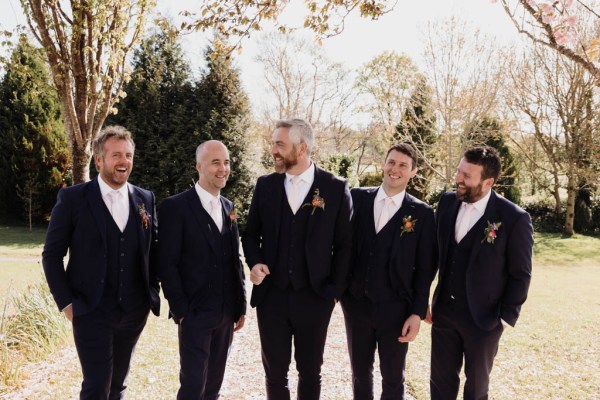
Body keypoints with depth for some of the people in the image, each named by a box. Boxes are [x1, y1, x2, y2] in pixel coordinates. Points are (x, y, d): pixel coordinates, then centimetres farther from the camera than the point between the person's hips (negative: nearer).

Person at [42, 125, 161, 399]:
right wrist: (66, 302, -8)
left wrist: (153, 293, 4)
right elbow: (52, 254, -3)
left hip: (134, 311, 4)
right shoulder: (72, 198, -6)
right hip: (92, 312, -4)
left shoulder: (145, 199, 5)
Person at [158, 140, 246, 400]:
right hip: (195, 313, -6)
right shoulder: (175, 207, -9)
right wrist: (181, 311, -13)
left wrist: (241, 305, 11)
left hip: (226, 313, 6)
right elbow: (167, 264, -11)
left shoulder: (228, 208, 11)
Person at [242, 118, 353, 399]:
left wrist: (335, 290, -3)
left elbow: (344, 244, -1)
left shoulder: (336, 188, -4)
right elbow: (251, 234, 10)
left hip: (314, 298, -2)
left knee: (310, 371, 15)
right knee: (275, 371, 13)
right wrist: (255, 262, -8)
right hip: (271, 296, 2)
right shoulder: (265, 185, 3)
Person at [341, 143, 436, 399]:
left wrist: (418, 312, -8)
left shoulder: (422, 213, -6)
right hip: (356, 304, 2)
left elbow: (425, 269, -5)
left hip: (396, 309, -2)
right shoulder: (357, 198, -1)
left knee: (393, 378, 13)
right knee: (360, 371, 19)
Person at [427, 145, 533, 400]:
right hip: (443, 310, 4)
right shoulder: (447, 202, -3)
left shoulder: (514, 219, -17)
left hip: (483, 318, -3)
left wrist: (507, 317, -8)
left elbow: (520, 275, -9)